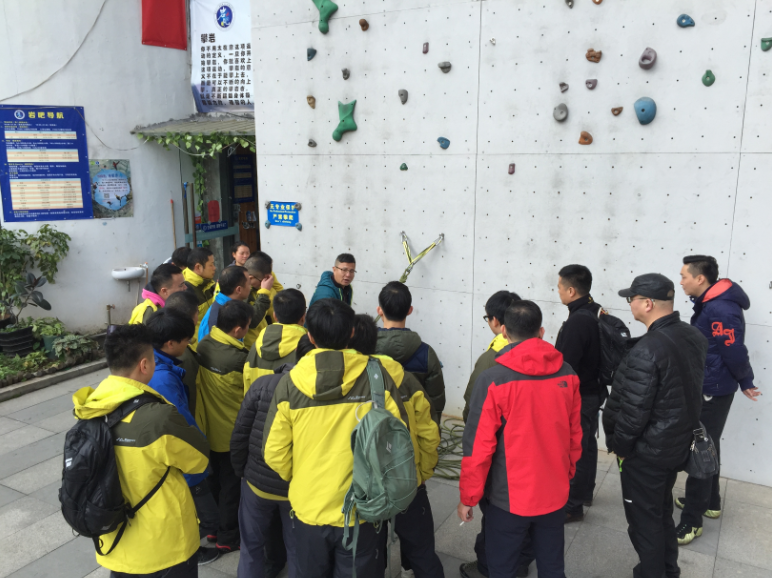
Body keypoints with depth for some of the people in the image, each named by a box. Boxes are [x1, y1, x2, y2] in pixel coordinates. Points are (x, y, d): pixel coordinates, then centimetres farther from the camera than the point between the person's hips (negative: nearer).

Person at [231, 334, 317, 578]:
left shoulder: (264, 384, -14)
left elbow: (239, 435, -9)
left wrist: (241, 471, 6)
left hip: (258, 481, 1)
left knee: (252, 545, 23)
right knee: (298, 551, 20)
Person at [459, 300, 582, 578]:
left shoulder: (493, 379, -20)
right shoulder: (567, 374, -6)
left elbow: (479, 446, -18)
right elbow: (574, 434, 5)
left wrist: (468, 497, -5)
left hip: (509, 499, -4)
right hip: (555, 495, 5)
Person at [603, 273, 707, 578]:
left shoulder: (647, 350, -29)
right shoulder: (694, 337, -2)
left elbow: (633, 410, -25)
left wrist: (619, 445, -11)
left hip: (646, 452, -9)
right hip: (677, 443, 9)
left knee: (643, 520, 11)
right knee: (662, 512, 26)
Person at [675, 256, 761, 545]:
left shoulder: (721, 310, -25)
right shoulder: (710, 304, 7)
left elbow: (735, 354, -22)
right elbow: (734, 352, 13)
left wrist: (745, 381, -4)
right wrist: (746, 383, 14)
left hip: (712, 391, -10)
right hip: (708, 388, 10)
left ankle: (692, 521, 9)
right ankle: (709, 502, 39)